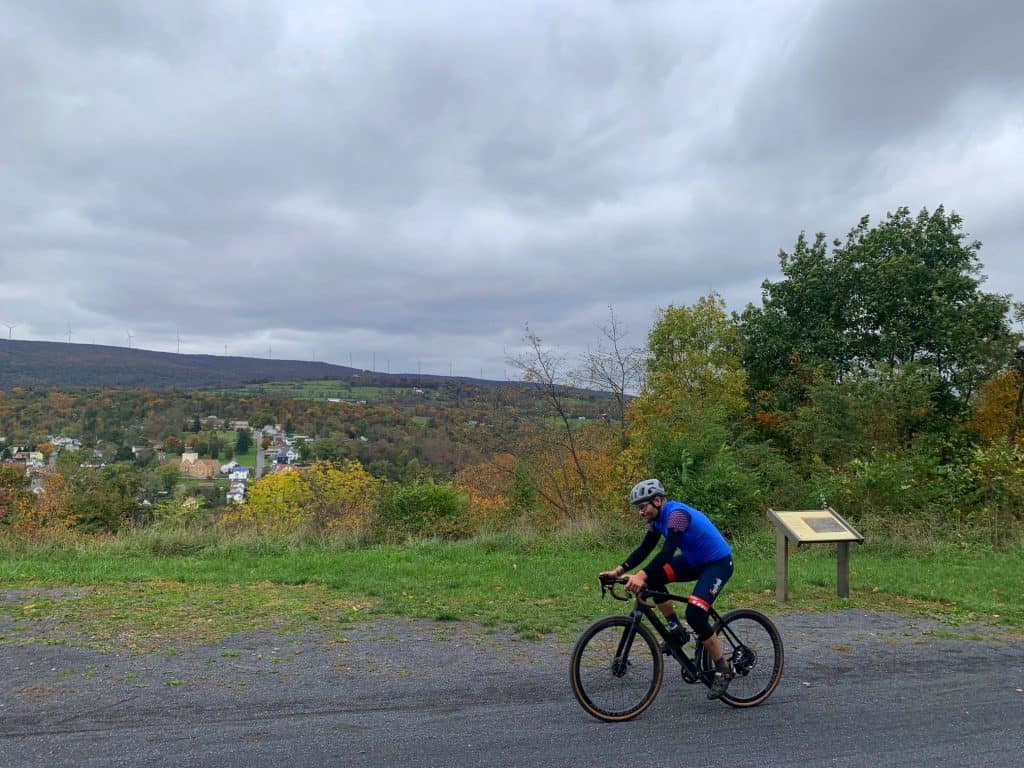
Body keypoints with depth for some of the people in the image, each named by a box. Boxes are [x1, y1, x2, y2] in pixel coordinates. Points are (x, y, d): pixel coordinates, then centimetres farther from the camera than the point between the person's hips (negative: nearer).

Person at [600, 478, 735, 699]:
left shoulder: (676, 514, -28)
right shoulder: (657, 518, -1)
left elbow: (667, 552, -39)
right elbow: (644, 549, 0)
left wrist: (641, 575, -51)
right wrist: (619, 570, -13)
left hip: (718, 563, -9)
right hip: (694, 560, 9)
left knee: (694, 614, -22)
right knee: (652, 578, -11)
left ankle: (723, 670, -4)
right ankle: (675, 629, 6)